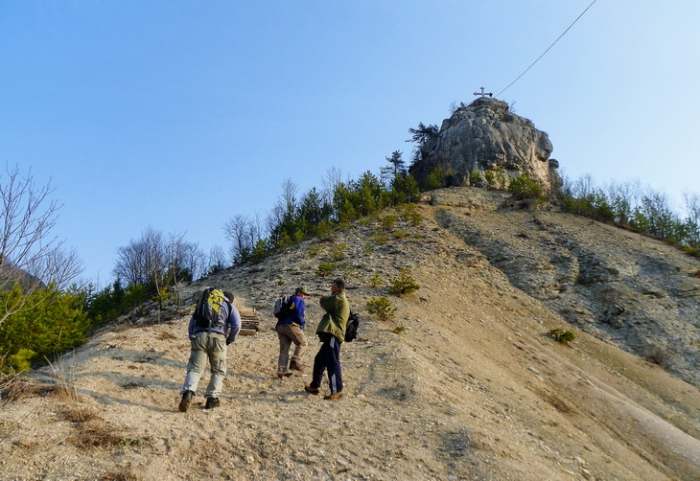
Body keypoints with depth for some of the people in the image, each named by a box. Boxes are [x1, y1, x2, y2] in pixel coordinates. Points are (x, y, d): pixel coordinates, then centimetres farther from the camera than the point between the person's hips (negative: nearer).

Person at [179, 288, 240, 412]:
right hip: (217, 337, -2)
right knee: (218, 370, 14)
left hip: (199, 336, 2)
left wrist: (193, 339, 29)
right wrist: (230, 339, 15)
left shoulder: (202, 302, 30)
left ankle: (188, 393, -23)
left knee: (194, 368, 2)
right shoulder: (229, 305, 19)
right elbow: (236, 324, 2)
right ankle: (212, 399, 10)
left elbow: (191, 325, 26)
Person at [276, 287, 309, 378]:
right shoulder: (299, 300, 3)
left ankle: (281, 371, 4)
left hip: (280, 326, 8)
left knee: (283, 350, 8)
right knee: (302, 343, 6)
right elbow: (298, 313, -12)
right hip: (291, 325, -8)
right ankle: (295, 362, -8)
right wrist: (302, 322, 3)